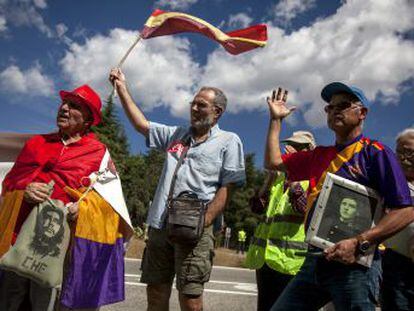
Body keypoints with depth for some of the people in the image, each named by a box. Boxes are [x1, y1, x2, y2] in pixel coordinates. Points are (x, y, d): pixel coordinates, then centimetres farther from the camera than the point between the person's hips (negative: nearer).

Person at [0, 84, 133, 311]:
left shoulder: (99, 152, 8)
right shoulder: (36, 142, 20)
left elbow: (109, 194, -1)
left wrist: (82, 207, -20)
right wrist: (25, 190, -8)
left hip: (60, 234, -3)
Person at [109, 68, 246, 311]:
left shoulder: (229, 141, 4)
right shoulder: (176, 134, 20)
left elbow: (227, 187, -4)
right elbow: (142, 124, 23)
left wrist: (204, 222, -15)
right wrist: (122, 89, 21)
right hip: (160, 226, 6)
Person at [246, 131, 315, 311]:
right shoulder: (279, 176, 17)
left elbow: (304, 207, -19)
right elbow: (257, 208, 8)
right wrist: (269, 178, -2)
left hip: (289, 257, -6)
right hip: (265, 255, 6)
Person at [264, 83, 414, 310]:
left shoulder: (376, 153, -4)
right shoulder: (319, 156, 15)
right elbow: (273, 162, 22)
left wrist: (359, 243, -21)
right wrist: (276, 119, 20)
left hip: (355, 263, -6)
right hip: (315, 259, 6)